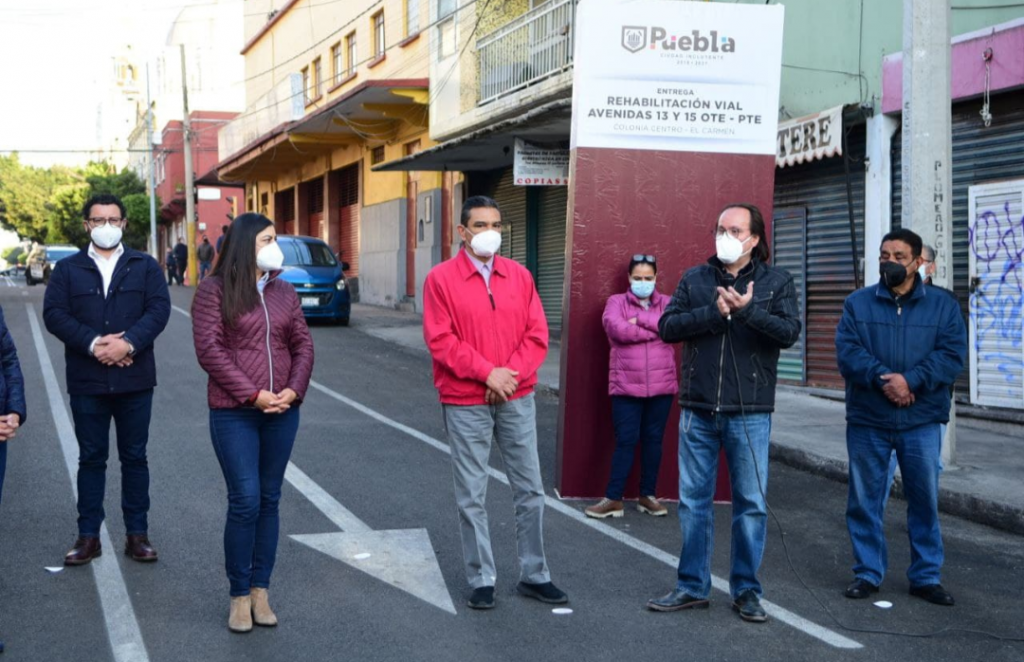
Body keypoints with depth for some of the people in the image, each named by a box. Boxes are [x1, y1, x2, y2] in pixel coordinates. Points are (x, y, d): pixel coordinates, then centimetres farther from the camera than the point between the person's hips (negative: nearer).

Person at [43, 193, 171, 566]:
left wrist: (128, 343, -19)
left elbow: (159, 308, -5)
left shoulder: (145, 266, 8)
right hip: (87, 381, 0)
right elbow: (54, 314, -4)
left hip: (134, 379, 0)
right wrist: (93, 344, -17)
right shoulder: (67, 269, 8)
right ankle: (88, 536, 13)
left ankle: (137, 534, 14)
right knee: (91, 458, 6)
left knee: (134, 457, 7)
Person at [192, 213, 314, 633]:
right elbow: (209, 349, -10)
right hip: (234, 413, -5)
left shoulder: (284, 292, 12)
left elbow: (303, 345, 10)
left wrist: (293, 390, -6)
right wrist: (253, 394, -15)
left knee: (269, 500, 8)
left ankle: (260, 590, 17)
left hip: (282, 411, 5)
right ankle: (239, 595, 7)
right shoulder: (215, 290, -3)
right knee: (245, 501, -7)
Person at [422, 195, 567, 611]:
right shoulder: (441, 279, -3)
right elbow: (440, 341, -10)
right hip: (465, 403, -3)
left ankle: (534, 576, 20)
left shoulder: (519, 276, 7)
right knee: (472, 496, 3)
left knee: (530, 490, 8)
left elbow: (537, 335, 3)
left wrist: (510, 373, -12)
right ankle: (481, 580, 15)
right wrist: (487, 372, -16)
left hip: (516, 398, 3)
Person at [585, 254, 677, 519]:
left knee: (653, 439, 9)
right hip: (626, 386, -2)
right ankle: (613, 499, 2)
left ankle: (648, 496, 19)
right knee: (626, 441, -3)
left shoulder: (667, 303, 9)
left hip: (661, 386, 2)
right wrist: (657, 330, -10)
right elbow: (615, 328, -16)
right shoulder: (617, 301, 4)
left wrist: (640, 320, -12)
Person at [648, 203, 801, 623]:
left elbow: (789, 332, -10)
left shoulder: (776, 282, 4)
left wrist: (748, 310, -23)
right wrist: (714, 312, -15)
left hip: (749, 412, -2)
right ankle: (692, 587, 19)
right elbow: (667, 327, -3)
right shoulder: (694, 280, 8)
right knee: (693, 501, 8)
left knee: (751, 504, 3)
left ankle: (746, 591, 16)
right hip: (698, 411, 2)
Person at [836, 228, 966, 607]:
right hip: (867, 420, 0)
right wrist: (883, 378, -21)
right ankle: (867, 573, 17)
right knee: (865, 500, 5)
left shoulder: (944, 306, 5)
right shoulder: (857, 303, 4)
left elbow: (953, 355, -6)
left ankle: (926, 576, 17)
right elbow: (847, 352, -6)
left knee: (925, 499, 5)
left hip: (921, 421, 0)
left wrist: (911, 380, -19)